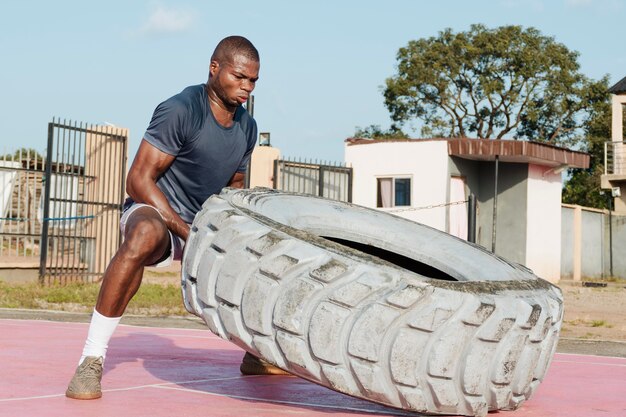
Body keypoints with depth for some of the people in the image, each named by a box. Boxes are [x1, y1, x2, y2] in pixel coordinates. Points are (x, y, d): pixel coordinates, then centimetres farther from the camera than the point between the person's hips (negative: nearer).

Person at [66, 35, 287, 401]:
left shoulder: (247, 127, 4)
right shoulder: (180, 111, -20)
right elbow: (138, 180, -22)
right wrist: (188, 233, -27)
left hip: (206, 222, 8)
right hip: (155, 213, -8)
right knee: (144, 238, -42)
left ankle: (257, 355, 30)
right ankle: (92, 360, -35)